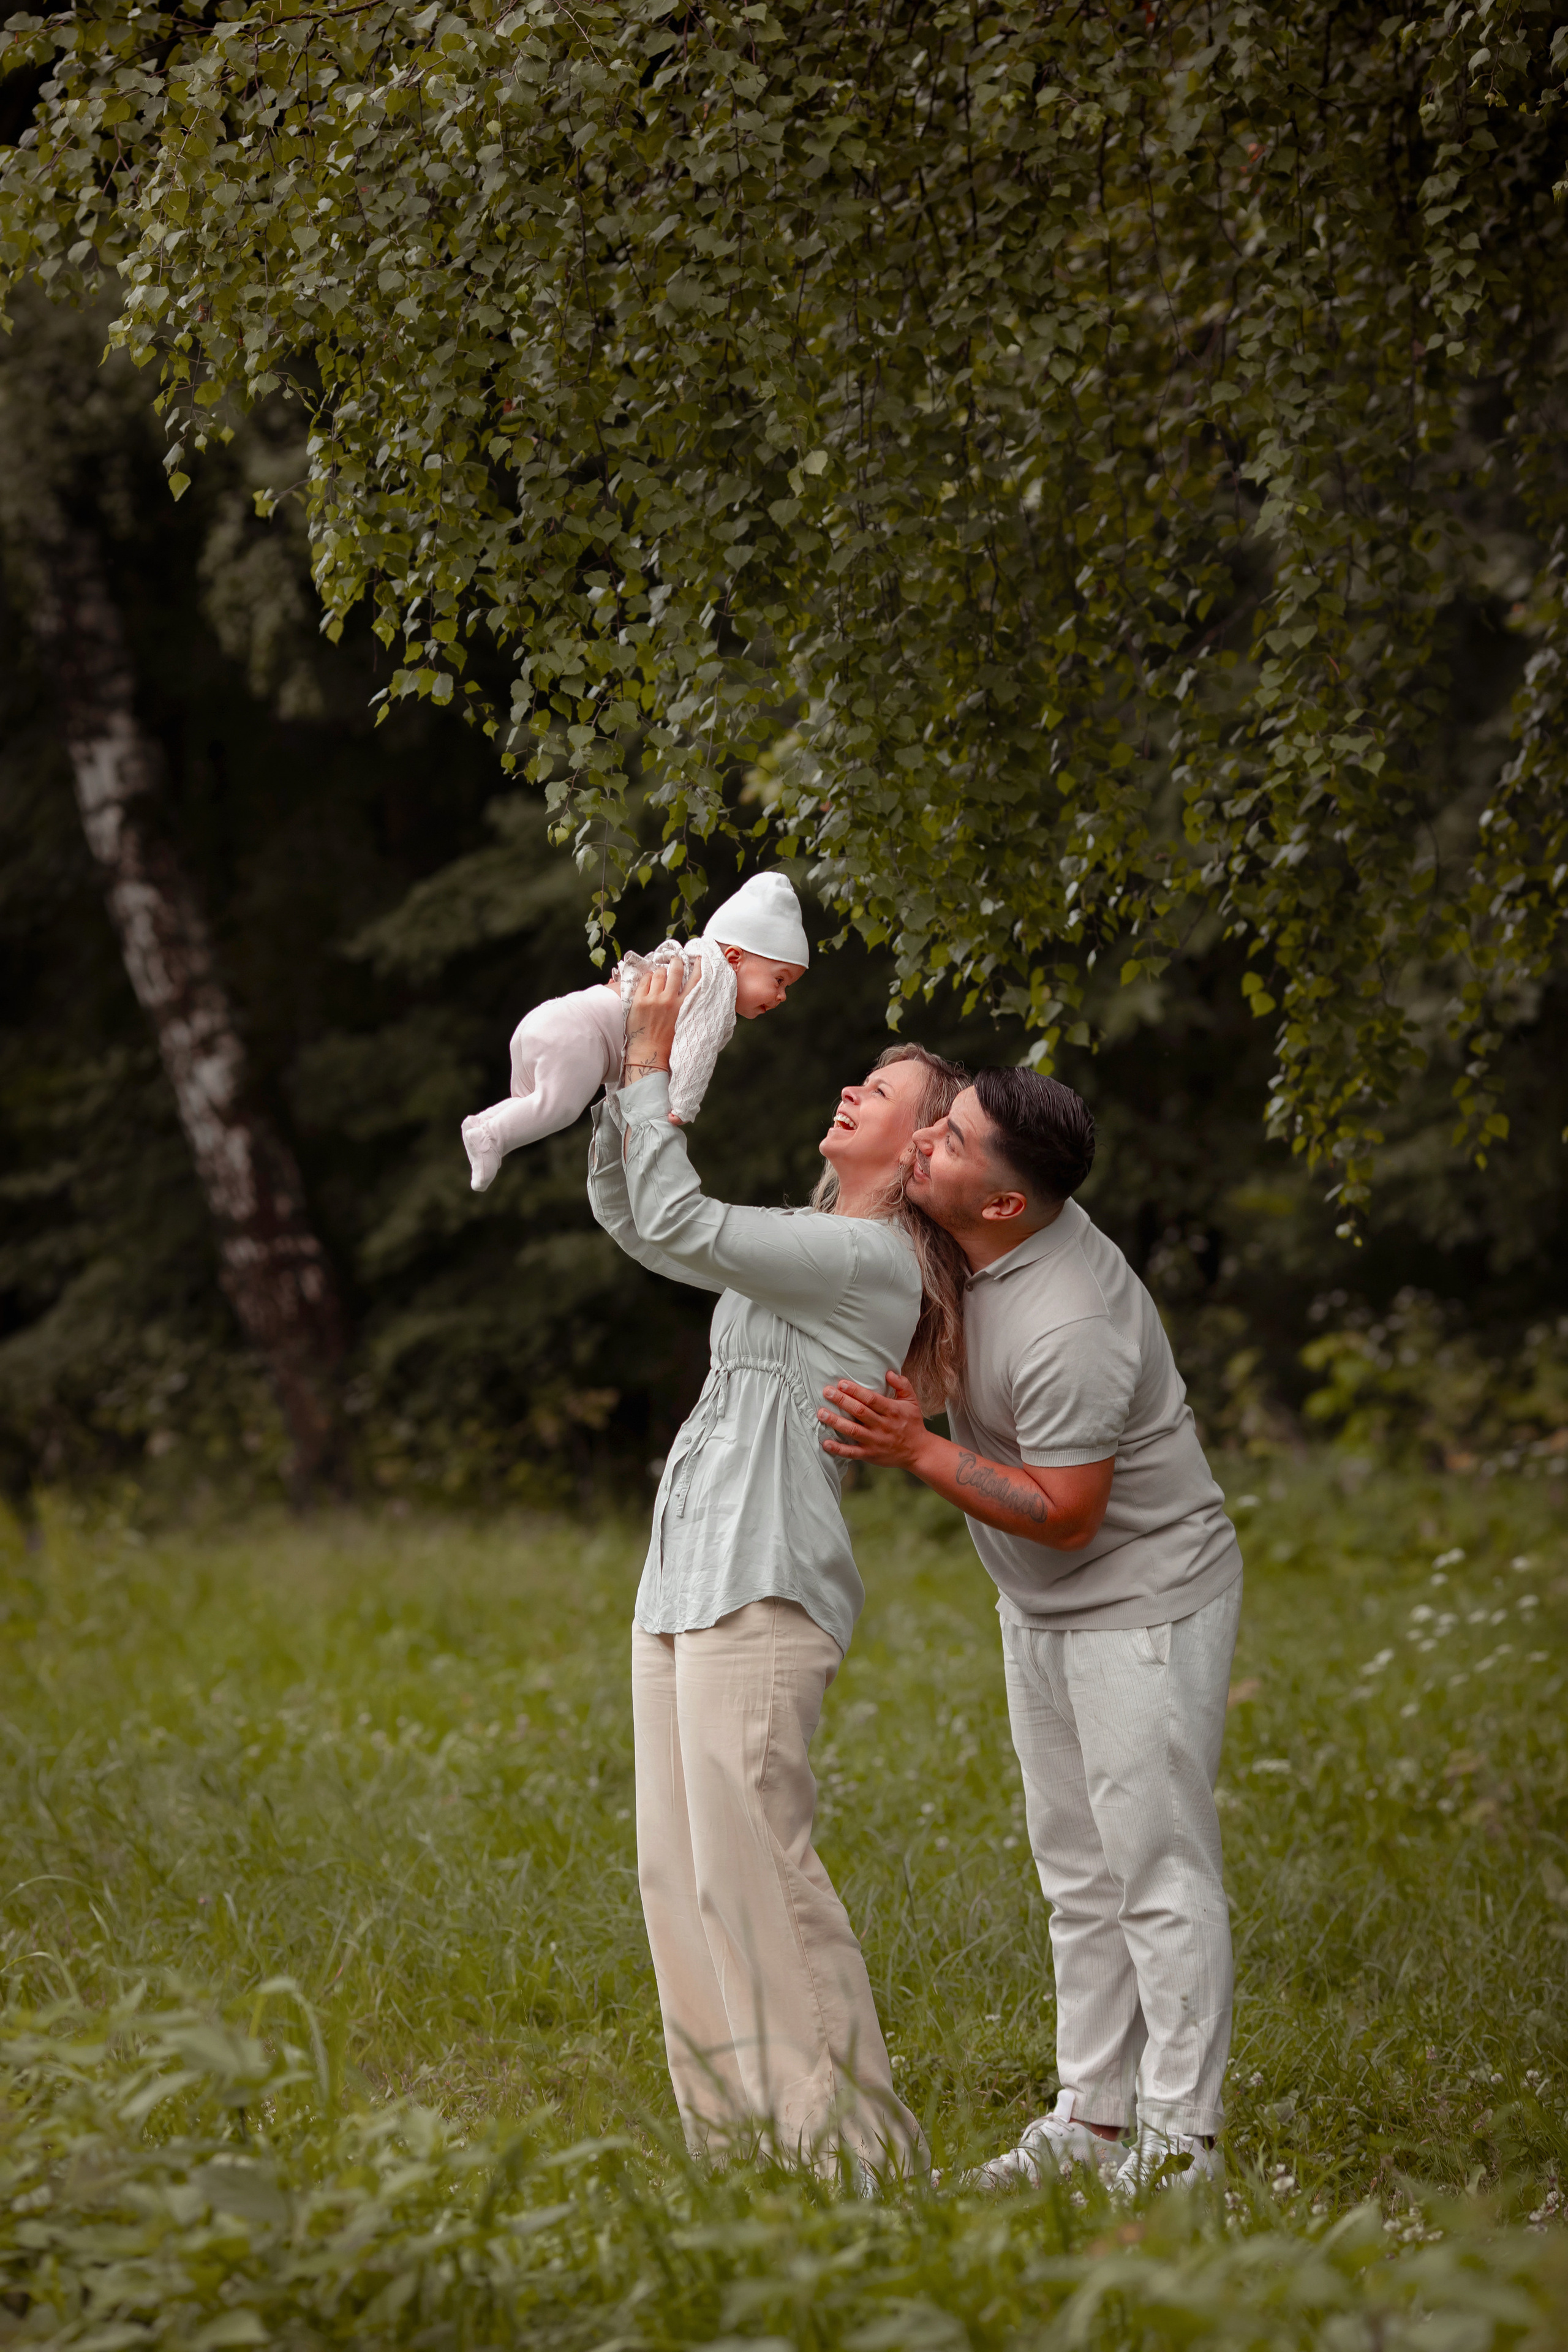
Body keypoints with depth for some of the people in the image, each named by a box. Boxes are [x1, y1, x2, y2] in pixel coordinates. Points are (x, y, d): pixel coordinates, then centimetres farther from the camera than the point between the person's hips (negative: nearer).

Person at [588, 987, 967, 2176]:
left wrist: (654, 1067, -8)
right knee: (677, 1870, 7)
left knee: (749, 1862, -13)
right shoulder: (806, 1245, 21)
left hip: (763, 1586, -10)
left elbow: (679, 1225, -16)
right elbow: (629, 1219, 25)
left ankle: (848, 2142, -9)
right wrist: (633, 1077, 12)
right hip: (685, 1582, 10)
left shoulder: (873, 1257, -8)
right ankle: (745, 2132, 11)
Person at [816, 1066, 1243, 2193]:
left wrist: (918, 1451, -27)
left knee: (1159, 1869, -6)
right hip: (1045, 1610, 10)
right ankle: (1093, 2118, 21)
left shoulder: (1070, 1328, -31)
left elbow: (1065, 1513, -26)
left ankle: (1182, 2139, -2)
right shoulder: (992, 1251, -3)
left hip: (1144, 1603, -10)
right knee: (1078, 1869, 14)